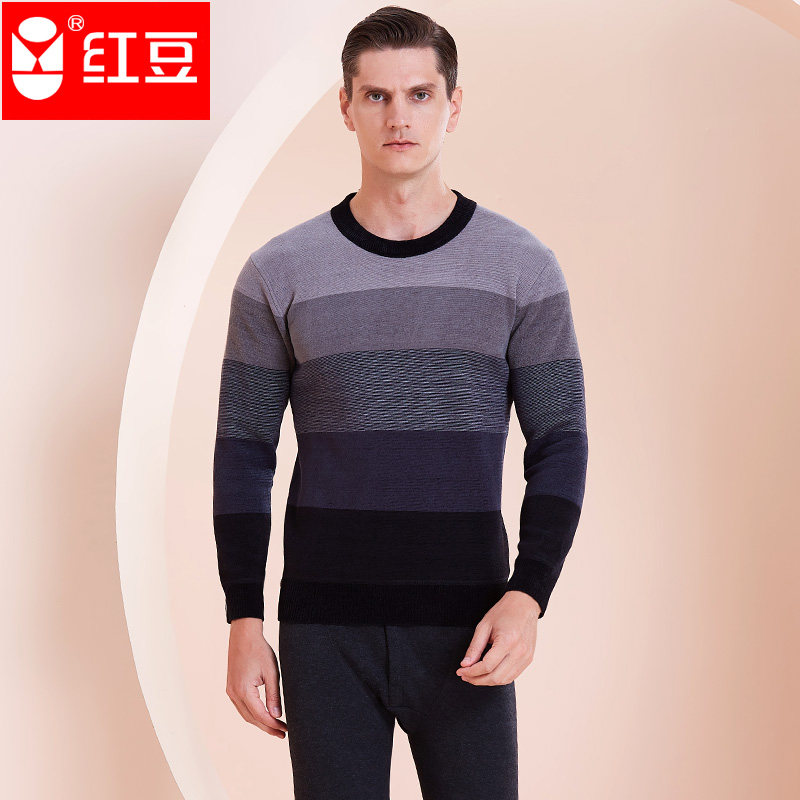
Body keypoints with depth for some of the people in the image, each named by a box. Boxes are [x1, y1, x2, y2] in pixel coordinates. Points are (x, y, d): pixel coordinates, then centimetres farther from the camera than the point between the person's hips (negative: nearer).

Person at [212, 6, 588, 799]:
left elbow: (559, 443, 2)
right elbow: (243, 452, 4)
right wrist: (243, 621, -1)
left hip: (462, 627, 0)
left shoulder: (521, 267, 1)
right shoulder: (278, 274, 2)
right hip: (323, 628, 0)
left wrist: (528, 594, -11)